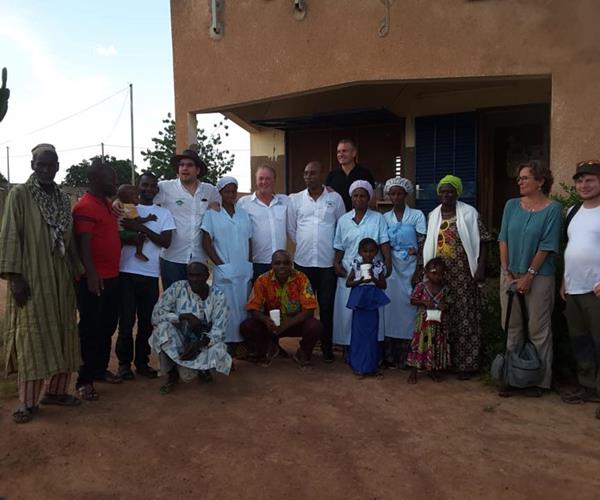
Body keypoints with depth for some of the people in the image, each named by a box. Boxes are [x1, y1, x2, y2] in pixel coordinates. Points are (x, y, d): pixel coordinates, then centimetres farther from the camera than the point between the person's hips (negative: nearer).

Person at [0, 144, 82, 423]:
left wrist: (75, 271, 13)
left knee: (62, 336, 9)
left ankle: (55, 390, 23)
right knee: (32, 338, -2)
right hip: (31, 278, -5)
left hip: (60, 279, 6)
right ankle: (28, 402, 8)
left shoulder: (63, 198, 11)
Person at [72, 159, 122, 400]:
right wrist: (91, 274, -27)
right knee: (90, 329, -1)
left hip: (112, 276, 9)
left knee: (107, 326, 16)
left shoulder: (107, 204, 15)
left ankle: (100, 369, 29)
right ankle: (85, 380, 9)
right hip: (94, 279, -9)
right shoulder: (85, 206, -14)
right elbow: (83, 244, -21)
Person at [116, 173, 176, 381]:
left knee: (147, 321, 6)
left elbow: (166, 241, -3)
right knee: (126, 320, 2)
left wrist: (141, 227, -11)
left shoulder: (164, 213, 9)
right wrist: (132, 239, -18)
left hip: (151, 274, 2)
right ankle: (124, 362, 14)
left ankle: (142, 361, 19)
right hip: (126, 272, -1)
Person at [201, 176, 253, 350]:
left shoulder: (243, 214, 12)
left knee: (243, 307, 7)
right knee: (227, 308, -2)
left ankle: (242, 341, 16)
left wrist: (249, 263, 3)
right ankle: (227, 343, 7)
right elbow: (206, 243, -3)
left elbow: (249, 241, 15)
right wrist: (220, 265, -9)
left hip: (245, 271, 4)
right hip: (224, 272, -4)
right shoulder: (212, 215, 0)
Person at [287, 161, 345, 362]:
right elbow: (290, 228, 10)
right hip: (303, 261, 1)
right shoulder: (295, 199, 5)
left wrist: (333, 247, 8)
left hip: (328, 262, -1)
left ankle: (327, 347, 16)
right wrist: (304, 244, 8)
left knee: (327, 306, 3)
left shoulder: (335, 198, 3)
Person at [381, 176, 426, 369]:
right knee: (391, 308, -1)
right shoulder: (385, 217, 8)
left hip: (411, 268, -2)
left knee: (408, 308, -3)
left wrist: (419, 270, -10)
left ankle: (407, 357, 6)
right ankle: (390, 357, 6)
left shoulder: (417, 215, 1)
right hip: (391, 268, 2)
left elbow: (422, 244, -3)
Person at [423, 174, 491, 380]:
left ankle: (466, 364, 7)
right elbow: (428, 247, 14)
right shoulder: (433, 216, 12)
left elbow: (481, 243, -4)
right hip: (439, 273, 4)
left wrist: (480, 268, -12)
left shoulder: (469, 213, -1)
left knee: (464, 317, -2)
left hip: (463, 273, -4)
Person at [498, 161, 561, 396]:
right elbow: (504, 239, 4)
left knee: (538, 330, 4)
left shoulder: (553, 208, -6)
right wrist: (507, 271, -3)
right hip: (511, 275, 4)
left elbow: (547, 246, -10)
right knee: (511, 327, 9)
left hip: (539, 276, -4)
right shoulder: (511, 205, 5)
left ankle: (540, 380, 18)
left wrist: (529, 275, -11)